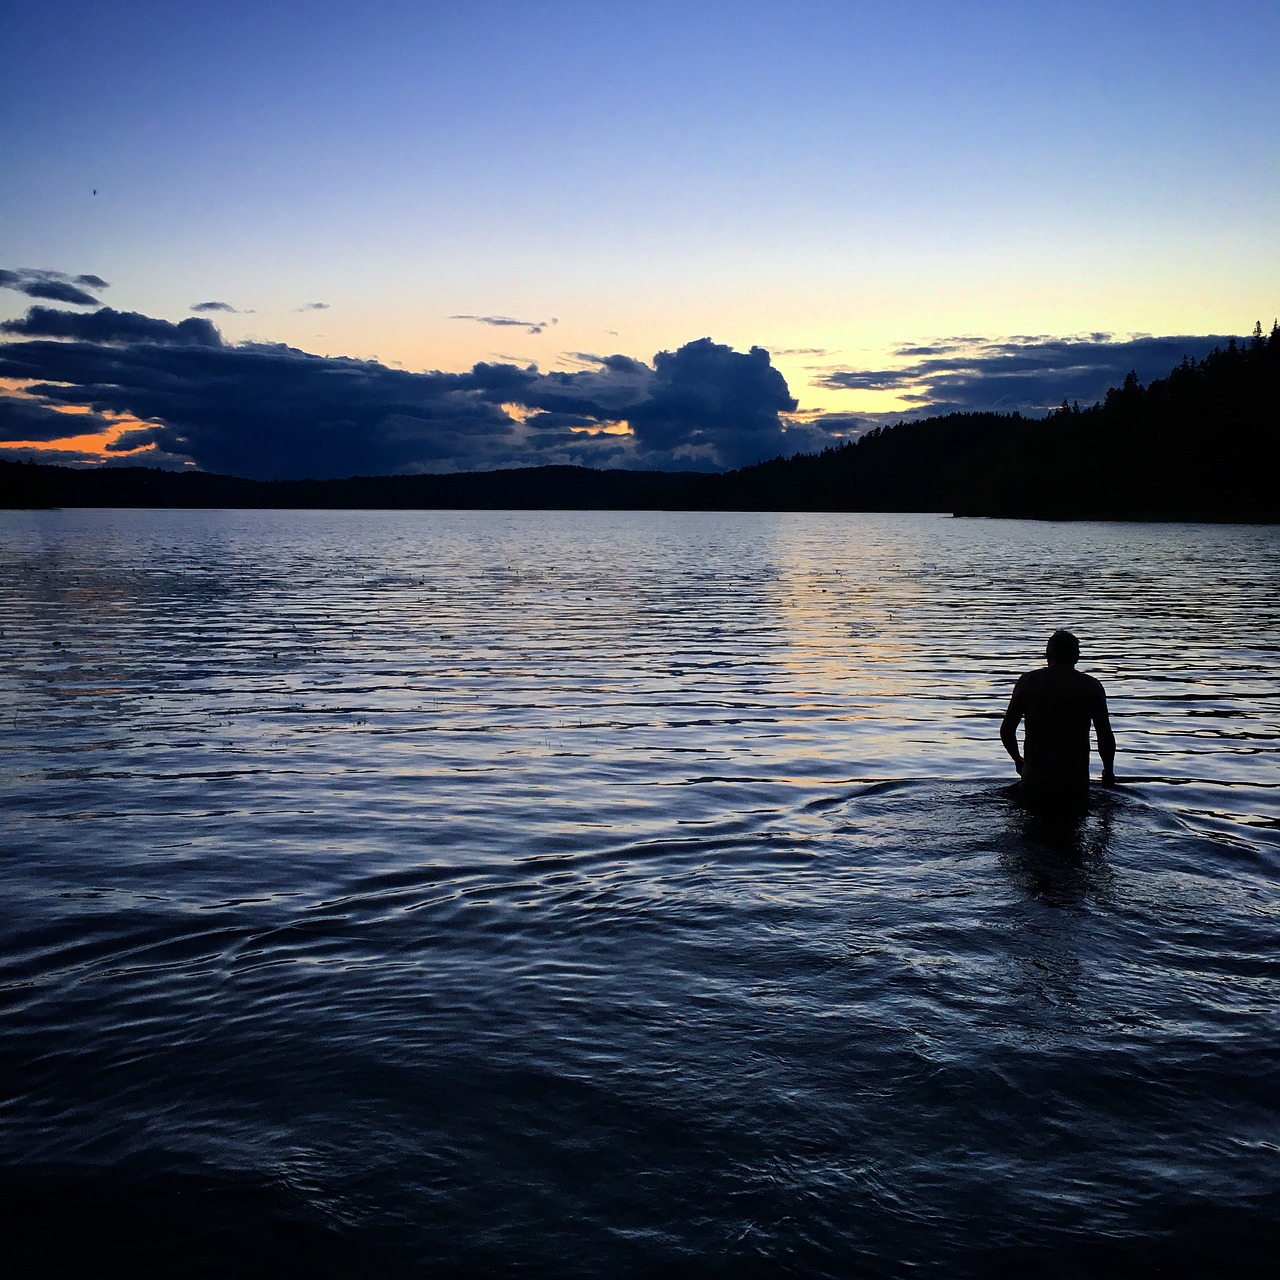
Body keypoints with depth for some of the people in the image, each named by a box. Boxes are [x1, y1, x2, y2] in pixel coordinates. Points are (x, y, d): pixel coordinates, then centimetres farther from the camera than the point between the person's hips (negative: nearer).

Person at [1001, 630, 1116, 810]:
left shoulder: (1028, 681, 2)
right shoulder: (1091, 687, 0)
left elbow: (1006, 731, 4)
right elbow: (1106, 737, -2)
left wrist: (1018, 761, 22)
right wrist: (1109, 771, 15)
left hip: (1035, 780, 1)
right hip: (1075, 781, -1)